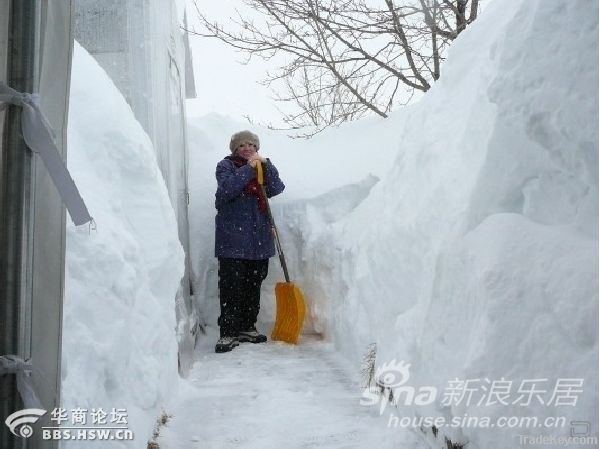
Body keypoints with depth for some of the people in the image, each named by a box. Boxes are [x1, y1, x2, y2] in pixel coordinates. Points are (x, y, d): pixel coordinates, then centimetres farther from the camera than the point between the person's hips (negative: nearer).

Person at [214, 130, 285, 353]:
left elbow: (276, 188, -2)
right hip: (232, 238, -5)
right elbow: (226, 190, -16)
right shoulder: (226, 166, 4)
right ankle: (228, 333, -4)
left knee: (254, 284, 10)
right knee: (231, 286, -8)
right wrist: (248, 169, -19)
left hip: (259, 238, 5)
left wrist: (265, 165, -12)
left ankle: (247, 327, 22)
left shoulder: (263, 167, 17)